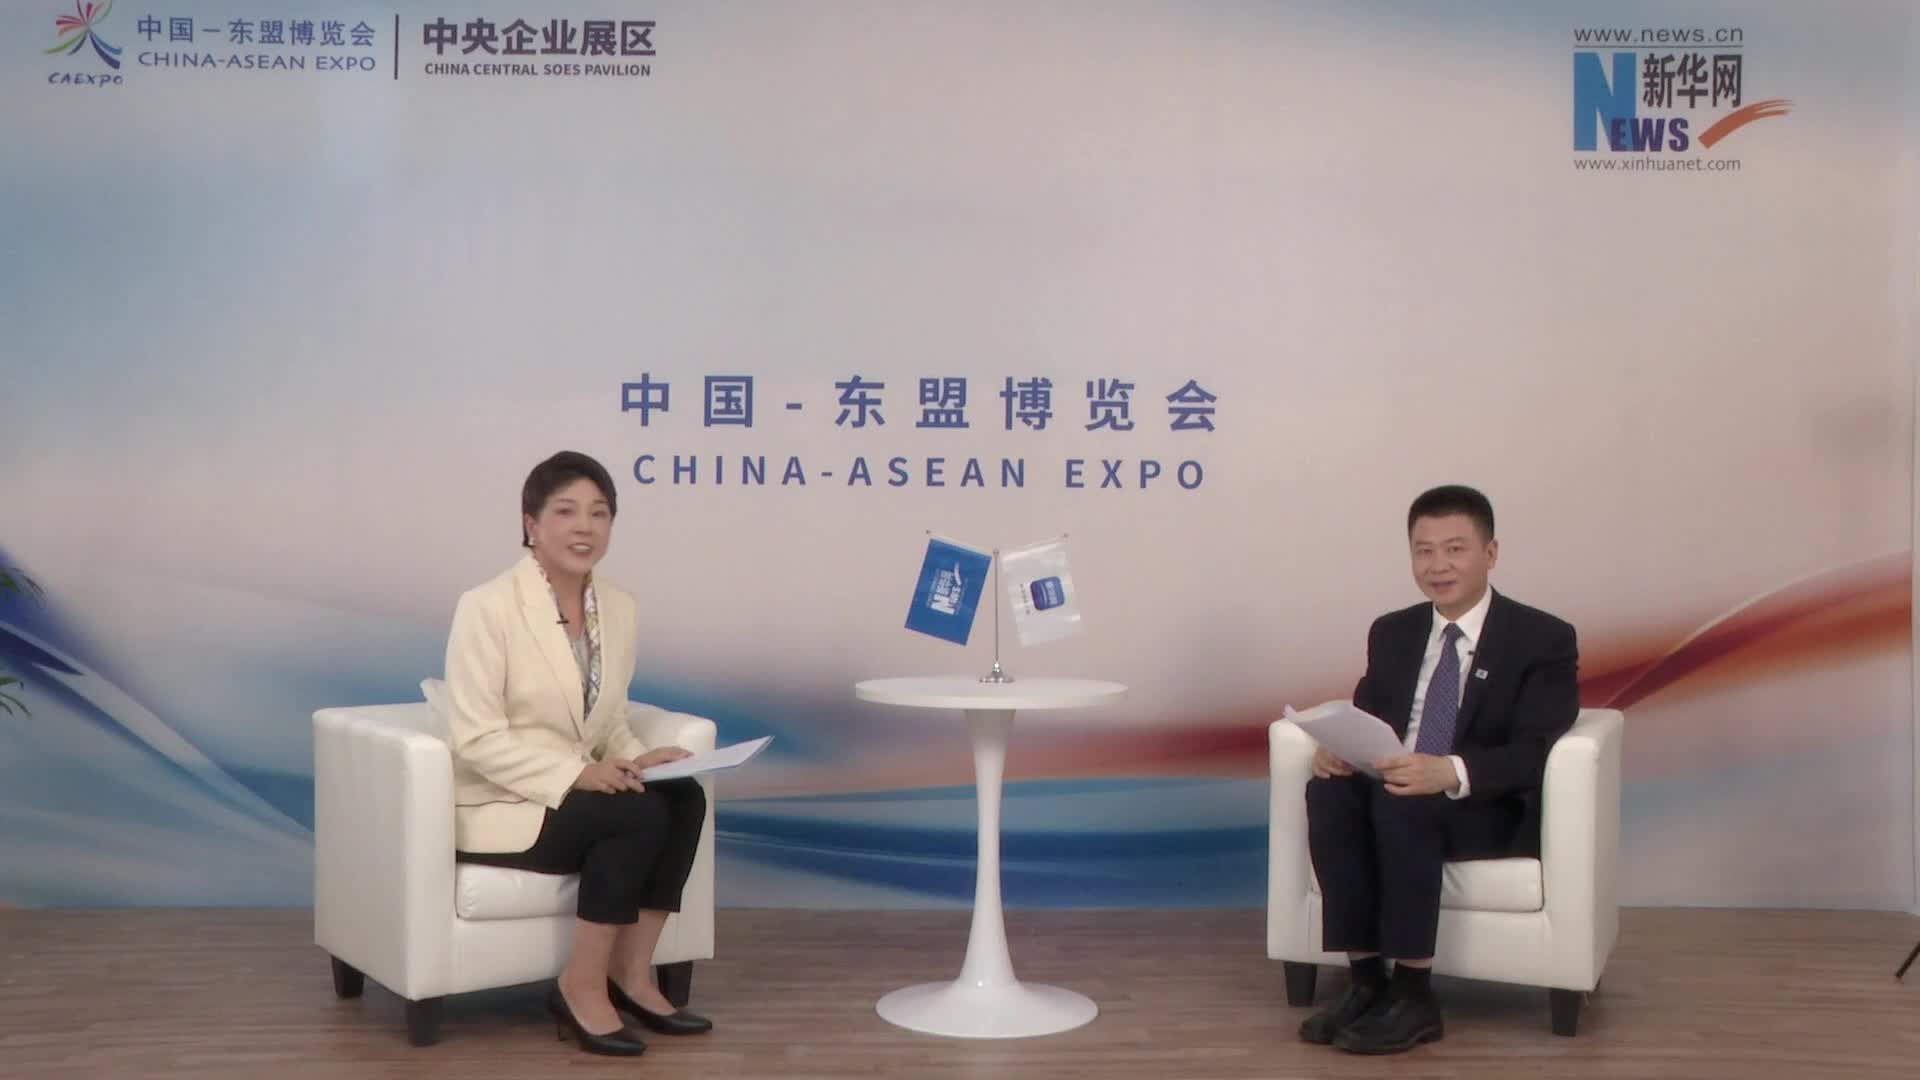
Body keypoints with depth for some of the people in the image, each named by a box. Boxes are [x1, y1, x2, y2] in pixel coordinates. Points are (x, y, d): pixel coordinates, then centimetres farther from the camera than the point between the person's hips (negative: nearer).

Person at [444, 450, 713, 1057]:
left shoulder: (618, 608, 6)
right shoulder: (488, 607, -14)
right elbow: (476, 740, -18)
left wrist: (636, 760, -8)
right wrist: (576, 773, -26)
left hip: (575, 792, 7)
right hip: (496, 808, -6)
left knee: (684, 797, -20)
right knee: (638, 814, -27)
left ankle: (631, 974, -10)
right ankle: (581, 988, -12)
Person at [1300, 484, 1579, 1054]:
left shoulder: (1544, 639, -4)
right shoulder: (1391, 632, 13)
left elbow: (1534, 752, -16)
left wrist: (1451, 771, -36)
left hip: (1493, 811, -4)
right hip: (1394, 791, 5)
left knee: (1400, 804, -36)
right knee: (1329, 791, -29)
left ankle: (1414, 997, -26)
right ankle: (1366, 981, -24)